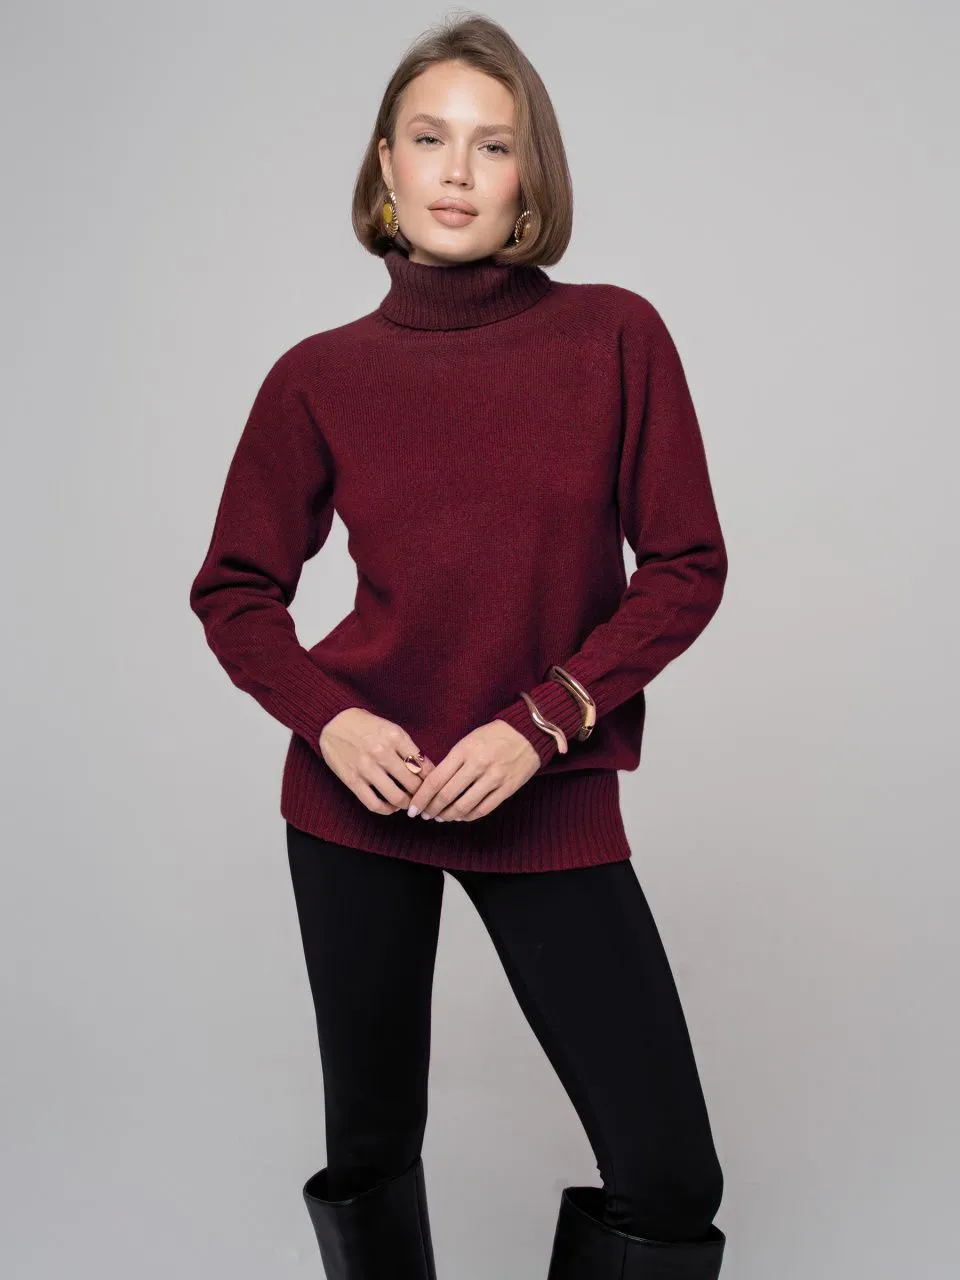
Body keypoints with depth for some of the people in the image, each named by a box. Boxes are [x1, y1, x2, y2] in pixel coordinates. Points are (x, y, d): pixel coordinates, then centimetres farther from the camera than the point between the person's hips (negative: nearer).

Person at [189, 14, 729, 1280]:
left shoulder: (615, 336, -3)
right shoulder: (321, 377, -1)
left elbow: (686, 566, -2)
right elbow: (235, 592, 7)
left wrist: (541, 722, -13)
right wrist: (326, 718, -11)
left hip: (550, 802, 0)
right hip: (362, 797, 1)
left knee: (669, 1177, -2)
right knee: (370, 1146, 14)